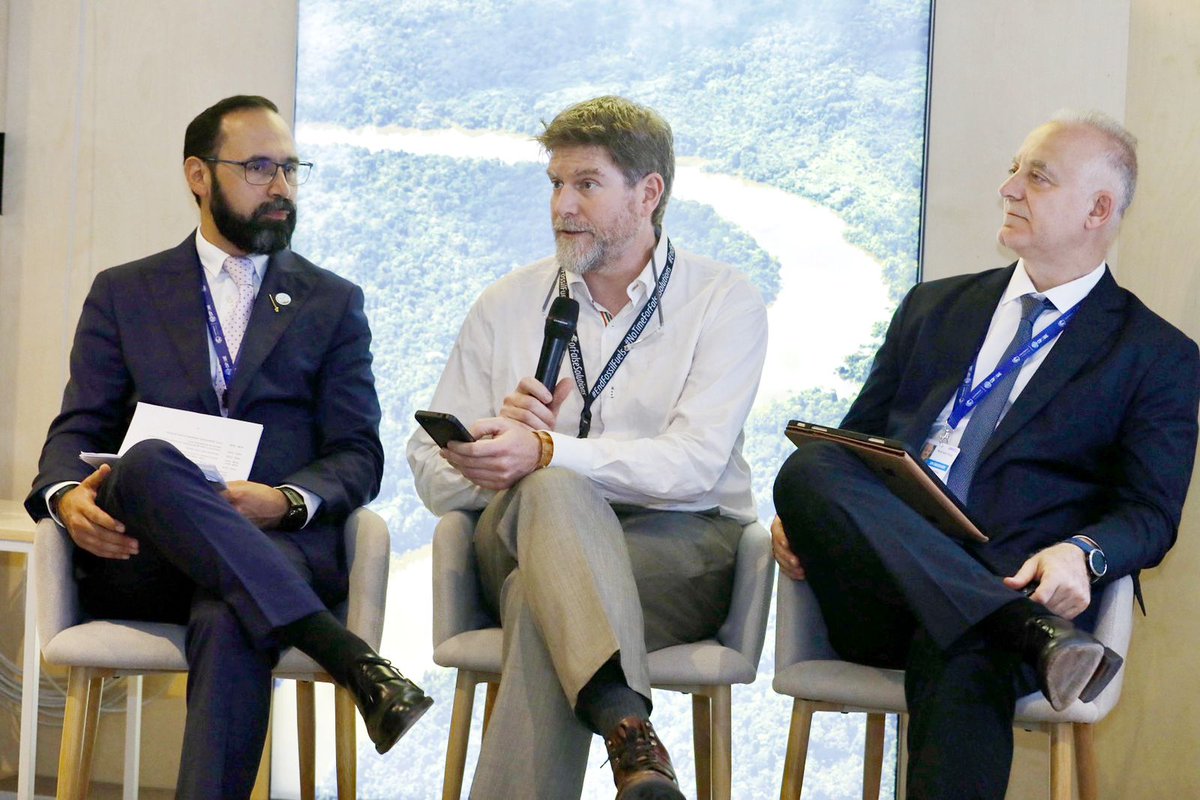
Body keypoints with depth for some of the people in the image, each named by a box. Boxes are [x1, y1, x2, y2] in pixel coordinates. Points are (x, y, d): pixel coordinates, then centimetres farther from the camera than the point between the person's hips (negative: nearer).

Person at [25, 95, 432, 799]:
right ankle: (354, 661, -44)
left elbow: (359, 455, 10)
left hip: (282, 548, -1)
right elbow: (77, 431, 14)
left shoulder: (334, 304, 19)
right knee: (150, 461, -35)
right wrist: (67, 497, -13)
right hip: (137, 558, 1)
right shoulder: (124, 294, 20)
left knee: (230, 618, -38)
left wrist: (287, 501, -14)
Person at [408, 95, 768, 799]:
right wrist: (504, 437, -11)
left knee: (543, 562, -36)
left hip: (682, 549, -2)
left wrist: (544, 451, -25)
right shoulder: (507, 306, 16)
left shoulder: (724, 303, 4)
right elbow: (432, 471, 12)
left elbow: (693, 464, -13)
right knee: (550, 488, -36)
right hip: (520, 540, 2)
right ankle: (629, 732, -55)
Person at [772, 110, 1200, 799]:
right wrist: (802, 511, 0)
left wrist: (1081, 555, -21)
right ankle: (1029, 635, -40)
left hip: (1013, 585, -4)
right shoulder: (933, 307, 26)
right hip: (880, 588, 4)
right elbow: (854, 437, 24)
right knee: (809, 467, -30)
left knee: (961, 664, -41)